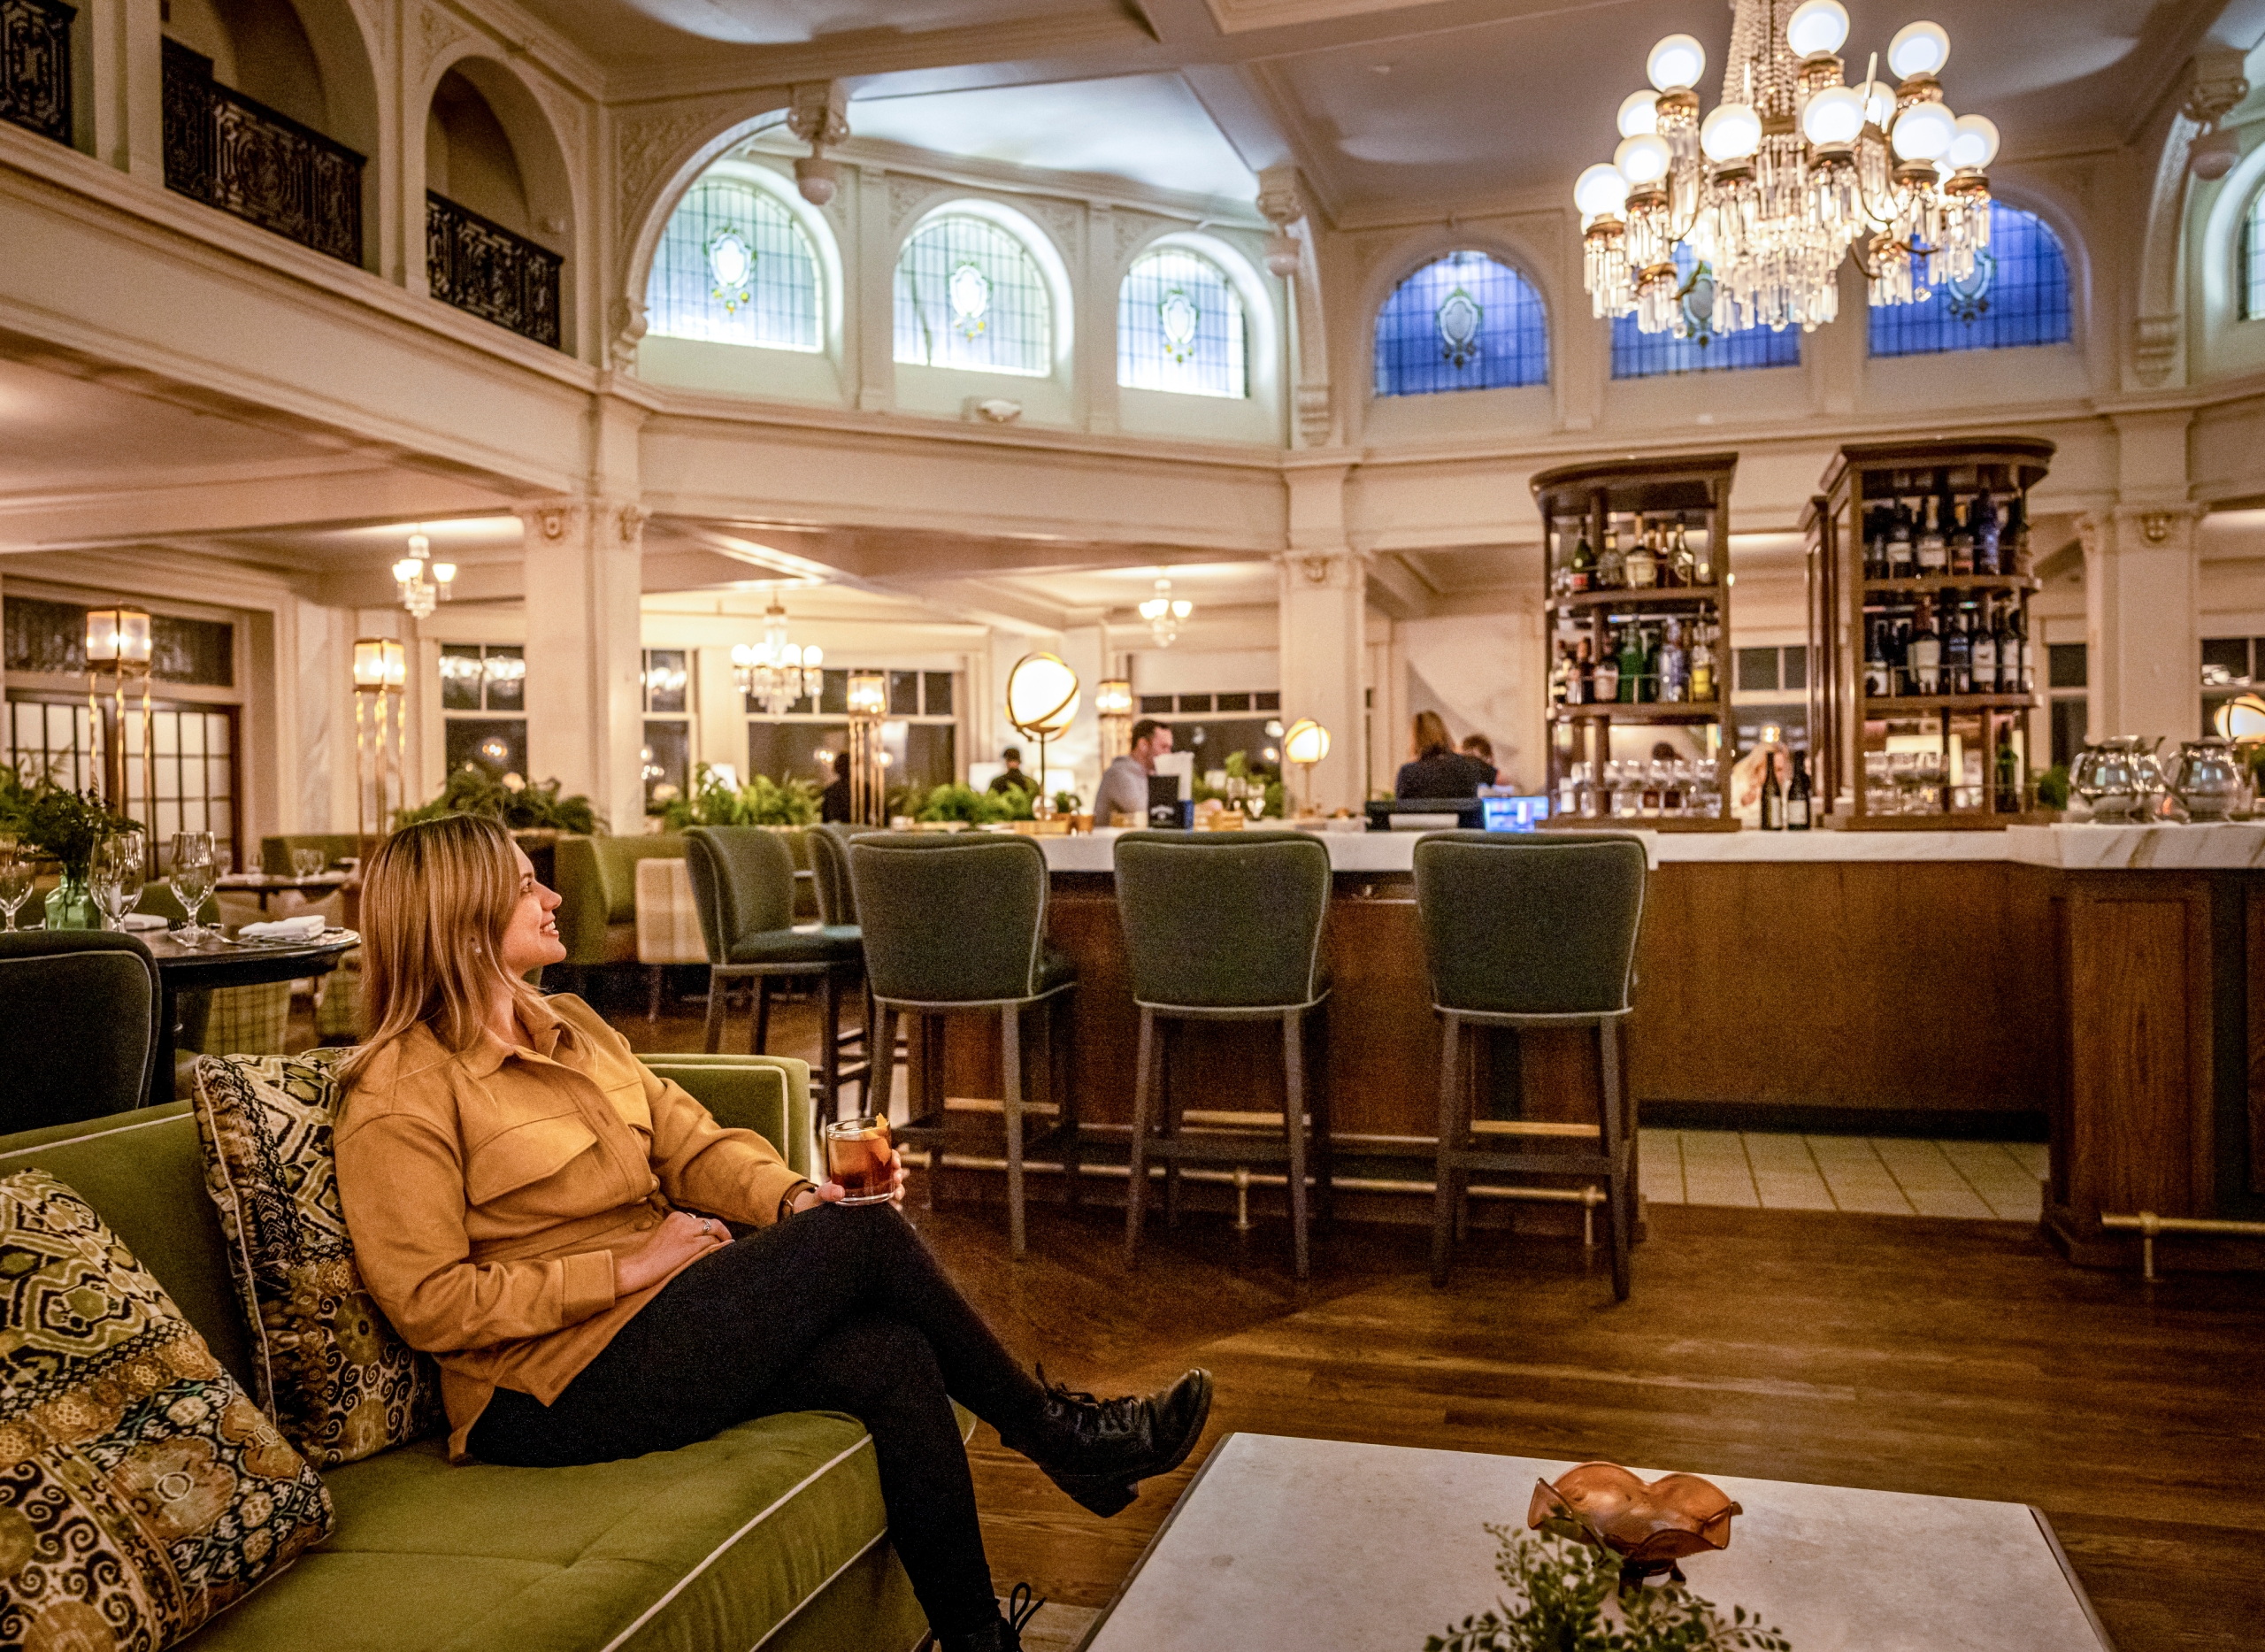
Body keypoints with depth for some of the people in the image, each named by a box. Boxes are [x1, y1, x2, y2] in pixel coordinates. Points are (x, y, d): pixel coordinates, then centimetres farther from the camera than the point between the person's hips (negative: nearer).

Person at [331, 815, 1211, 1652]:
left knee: (889, 1356, -21)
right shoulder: (402, 1096, -10)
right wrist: (628, 1269, -16)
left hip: (654, 1317, 7)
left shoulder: (570, 1025, 13)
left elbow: (693, 1143, 9)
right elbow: (429, 1304, -15)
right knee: (863, 1236, -21)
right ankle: (1057, 1434, -3)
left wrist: (792, 1199, -11)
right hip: (555, 1396, -7)